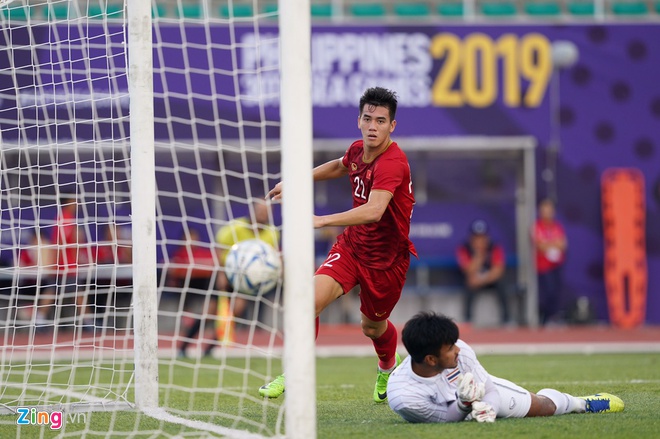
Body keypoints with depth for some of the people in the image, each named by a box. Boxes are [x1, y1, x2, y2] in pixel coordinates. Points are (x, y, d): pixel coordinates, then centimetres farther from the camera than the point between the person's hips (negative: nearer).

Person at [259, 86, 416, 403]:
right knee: (312, 298, -19)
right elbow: (340, 166, 24)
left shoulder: (393, 162, -28)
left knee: (373, 326, 14)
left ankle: (388, 368, 50)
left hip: (386, 258, -5)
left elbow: (374, 211, -45)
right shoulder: (358, 151, -4)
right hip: (351, 245, 5)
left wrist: (322, 220, -54)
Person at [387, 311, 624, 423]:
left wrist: (486, 407, -39)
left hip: (486, 390, 2)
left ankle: (580, 403, 53)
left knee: (545, 406, 18)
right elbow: (448, 418, -27)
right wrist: (464, 404, -46)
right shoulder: (403, 397, -43)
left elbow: (489, 388, -18)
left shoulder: (460, 351, -33)